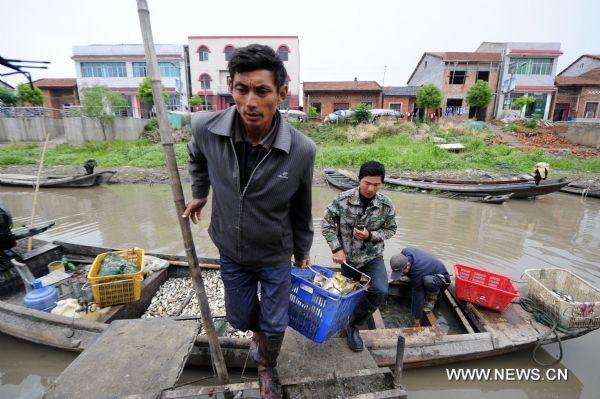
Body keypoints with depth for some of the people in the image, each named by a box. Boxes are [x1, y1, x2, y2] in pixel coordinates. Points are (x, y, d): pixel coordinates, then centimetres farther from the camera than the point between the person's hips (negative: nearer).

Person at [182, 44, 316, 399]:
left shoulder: (302, 150, -25)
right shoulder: (206, 129, -22)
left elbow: (301, 209, -8)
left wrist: (302, 252, 4)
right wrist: (200, 193, 14)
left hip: (276, 255, -2)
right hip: (231, 251, 2)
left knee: (274, 325, 14)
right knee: (242, 319, 23)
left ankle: (267, 368, 49)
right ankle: (259, 336, 61)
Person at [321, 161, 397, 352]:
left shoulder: (387, 205, -13)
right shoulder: (343, 199, -17)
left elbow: (390, 230, 1)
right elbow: (327, 224, -8)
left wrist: (370, 235, -18)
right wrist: (336, 248, -17)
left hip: (373, 257, 0)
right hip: (348, 257, 0)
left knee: (380, 291, -22)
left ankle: (353, 326, 3)